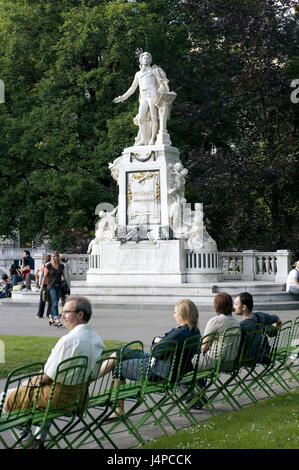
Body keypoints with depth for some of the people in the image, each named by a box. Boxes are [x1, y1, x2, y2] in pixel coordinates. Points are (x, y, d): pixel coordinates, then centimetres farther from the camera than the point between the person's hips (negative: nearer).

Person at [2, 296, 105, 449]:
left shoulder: (68, 340, -25)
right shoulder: (97, 339, 1)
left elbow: (48, 376, -20)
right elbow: (92, 375, 11)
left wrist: (34, 381, 1)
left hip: (60, 396, -9)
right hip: (81, 395, 9)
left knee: (7, 398, 8)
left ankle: (26, 436, 18)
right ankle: (39, 439, 33)